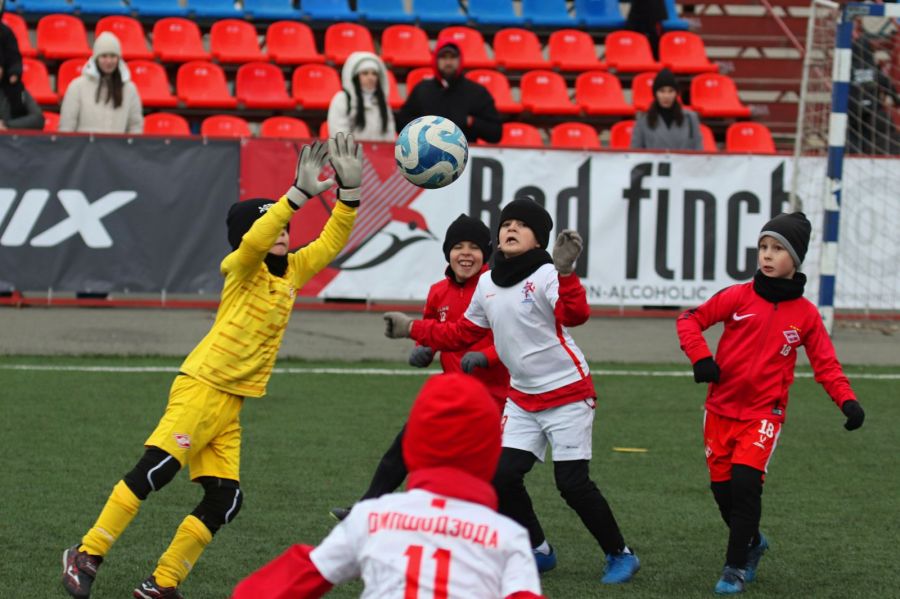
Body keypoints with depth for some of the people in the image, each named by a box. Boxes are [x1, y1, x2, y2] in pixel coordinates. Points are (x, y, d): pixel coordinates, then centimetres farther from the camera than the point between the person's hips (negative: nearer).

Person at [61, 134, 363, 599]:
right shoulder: (241, 268, -5)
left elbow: (331, 241, 17)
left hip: (232, 403, 8)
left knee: (224, 501, 1)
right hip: (202, 386, -8)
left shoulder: (293, 270, 15)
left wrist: (348, 190, 2)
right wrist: (299, 193, -33)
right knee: (155, 469, -20)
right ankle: (87, 555, -14)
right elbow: (256, 238, -26)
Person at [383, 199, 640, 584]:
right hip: (523, 398, 7)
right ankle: (538, 551, 18)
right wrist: (412, 329, 14)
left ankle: (620, 555, 6)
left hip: (567, 392, -7)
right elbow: (461, 334, 17)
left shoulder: (546, 275, -15)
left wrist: (565, 271, -46)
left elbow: (575, 315, -34)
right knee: (502, 477, -2)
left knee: (572, 483, -10)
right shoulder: (488, 284, 5)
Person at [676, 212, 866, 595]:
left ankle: (736, 567, -5)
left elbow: (825, 363, 5)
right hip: (721, 407, 2)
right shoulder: (739, 297, -3)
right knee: (722, 488, 6)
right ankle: (752, 543, 35)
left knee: (745, 482, -18)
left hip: (764, 412, -2)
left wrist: (847, 401, -10)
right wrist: (700, 357, -13)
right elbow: (690, 320, 4)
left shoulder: (805, 314, 0)